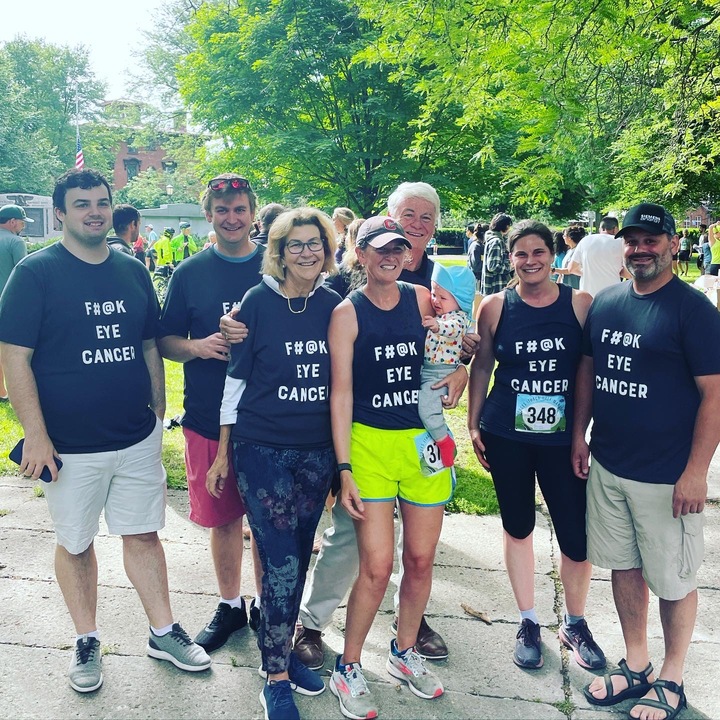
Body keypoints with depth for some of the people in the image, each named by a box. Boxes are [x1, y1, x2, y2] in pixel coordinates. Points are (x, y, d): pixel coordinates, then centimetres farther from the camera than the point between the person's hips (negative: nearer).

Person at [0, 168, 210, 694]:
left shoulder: (133, 271, 6)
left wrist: (158, 409, 11)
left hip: (138, 438, 3)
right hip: (70, 446, -3)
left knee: (143, 534, 12)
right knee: (75, 543, 12)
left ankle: (164, 633, 28)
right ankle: (87, 642, 30)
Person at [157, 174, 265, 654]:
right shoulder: (190, 273, 4)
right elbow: (165, 342, 6)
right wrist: (198, 347, -15)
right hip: (208, 418, 1)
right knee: (223, 519, 12)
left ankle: (266, 605, 28)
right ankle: (230, 606, 31)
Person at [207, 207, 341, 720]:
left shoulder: (334, 306, 3)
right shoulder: (258, 302, -6)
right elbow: (236, 379, -2)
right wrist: (222, 454, -1)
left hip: (318, 450, 4)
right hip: (263, 448, -3)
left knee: (299, 558, 13)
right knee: (280, 563, -4)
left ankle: (282, 648, 33)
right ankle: (277, 677, 12)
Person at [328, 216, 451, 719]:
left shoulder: (422, 300, 4)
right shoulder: (348, 312, -5)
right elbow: (341, 392, -7)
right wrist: (344, 469, -11)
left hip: (424, 441, 4)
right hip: (369, 442, -3)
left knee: (421, 559, 11)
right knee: (377, 567, -4)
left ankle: (405, 653, 35)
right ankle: (348, 669, 18)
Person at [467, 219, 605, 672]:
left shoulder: (581, 304, -2)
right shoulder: (496, 306, 0)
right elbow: (482, 367, 8)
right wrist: (474, 426, 6)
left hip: (563, 436, -1)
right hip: (506, 435, 1)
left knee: (578, 539, 0)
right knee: (518, 527, 13)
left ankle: (575, 624, 27)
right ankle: (529, 622, 32)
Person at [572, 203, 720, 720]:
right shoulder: (606, 302, 6)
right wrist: (579, 434, 11)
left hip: (666, 476, -5)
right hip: (607, 465, 6)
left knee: (673, 579, 9)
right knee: (624, 565, 17)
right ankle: (636, 666, 35)